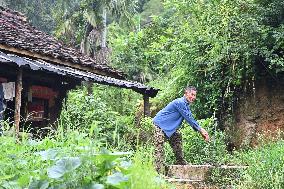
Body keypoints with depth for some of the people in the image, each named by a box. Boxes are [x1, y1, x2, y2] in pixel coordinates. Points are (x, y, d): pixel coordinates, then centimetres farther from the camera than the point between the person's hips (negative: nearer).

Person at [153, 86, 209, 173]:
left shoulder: (186, 106, 9)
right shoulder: (180, 102, -23)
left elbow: (191, 120, 9)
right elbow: (189, 118, -23)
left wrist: (201, 131, -2)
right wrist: (200, 129, -17)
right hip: (160, 125, -11)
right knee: (159, 149, -14)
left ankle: (181, 163, 26)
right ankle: (160, 171, -17)